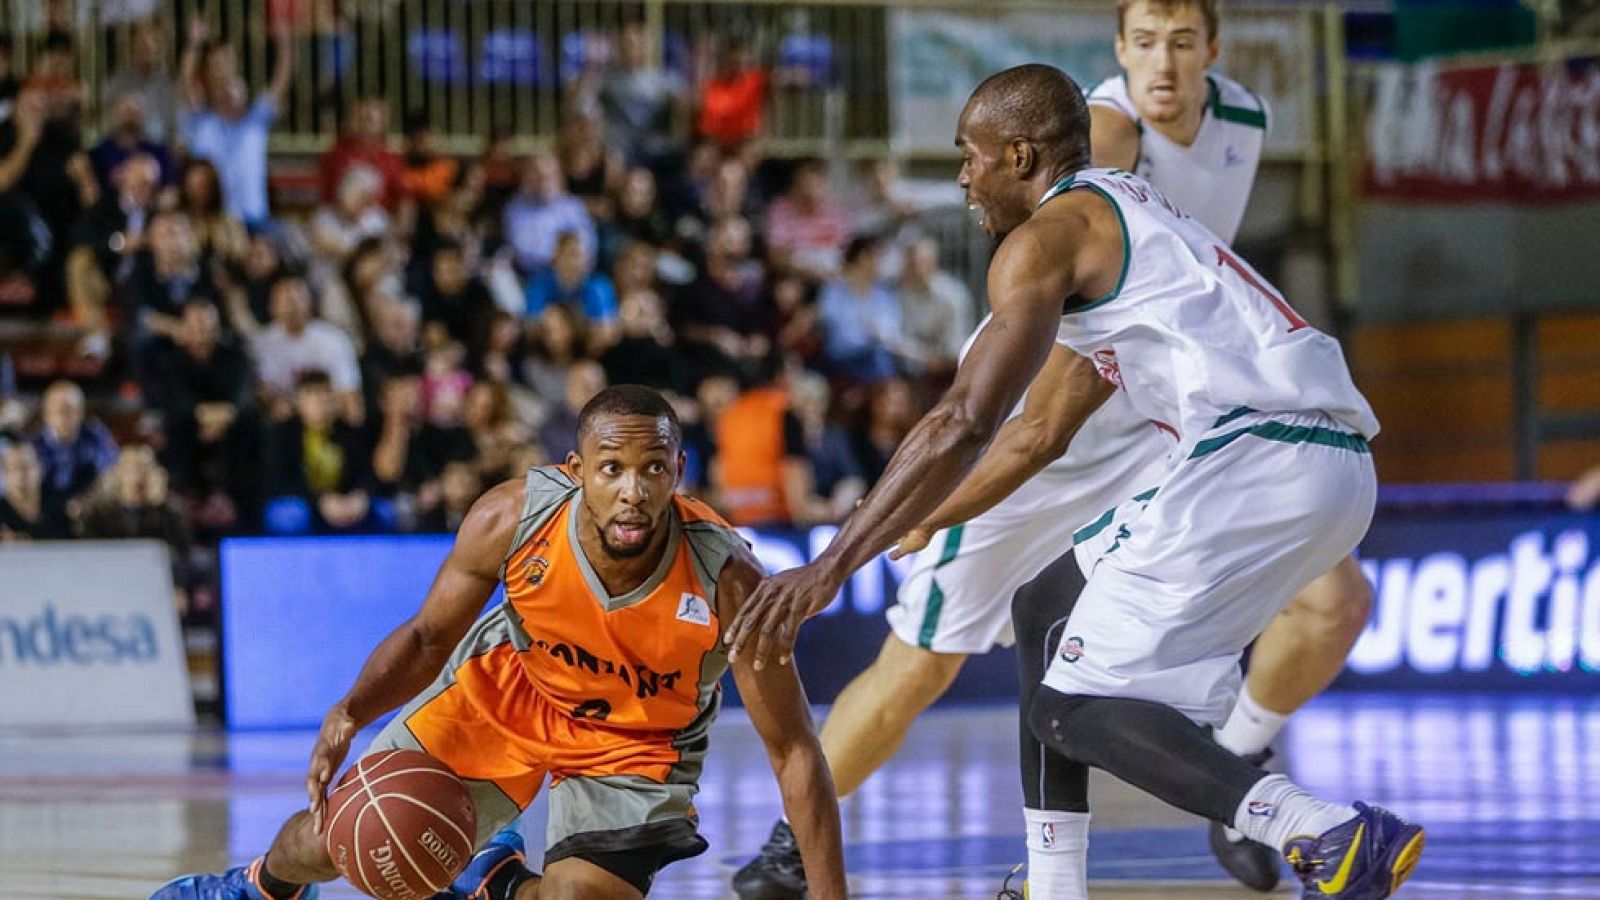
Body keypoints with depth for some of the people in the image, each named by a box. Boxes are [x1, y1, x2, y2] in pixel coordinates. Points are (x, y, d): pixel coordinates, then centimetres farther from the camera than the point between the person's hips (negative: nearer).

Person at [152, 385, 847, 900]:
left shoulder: (726, 580, -35)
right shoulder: (512, 519, -30)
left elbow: (793, 751, -26)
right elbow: (429, 636, -11)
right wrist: (354, 710, -31)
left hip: (638, 742, -1)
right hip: (507, 686, 2)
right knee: (334, 840, 4)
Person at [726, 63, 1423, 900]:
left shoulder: (1046, 235, -1)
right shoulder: (1127, 219, 29)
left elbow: (963, 423, -12)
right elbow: (1037, 431, 37)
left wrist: (831, 566, -12)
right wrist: (920, 526, 43)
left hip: (1257, 455, -10)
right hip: (1332, 467, 10)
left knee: (1071, 706, -8)